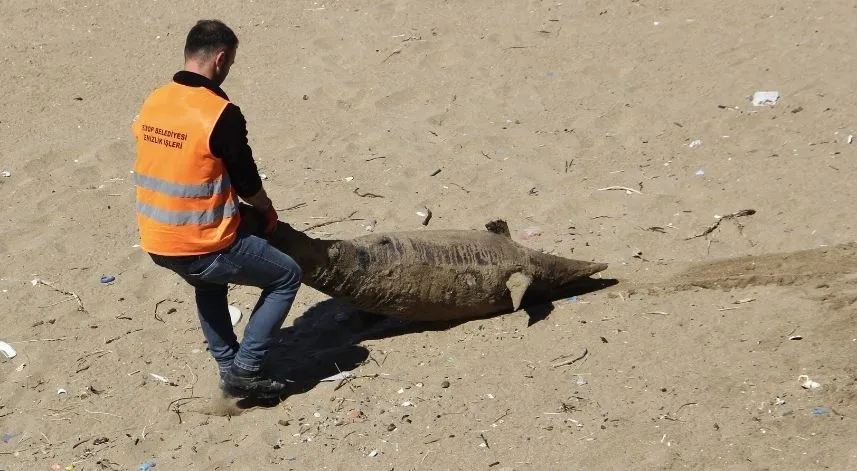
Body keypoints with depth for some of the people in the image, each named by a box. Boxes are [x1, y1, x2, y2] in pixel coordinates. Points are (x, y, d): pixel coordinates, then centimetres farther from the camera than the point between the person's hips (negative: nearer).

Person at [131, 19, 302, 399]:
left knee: (208, 280, 37)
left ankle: (227, 366, 36)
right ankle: (246, 368, 8)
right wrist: (267, 209, 15)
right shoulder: (221, 115, -18)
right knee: (286, 276, 11)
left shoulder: (152, 104, 3)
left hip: (156, 244, 8)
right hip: (201, 246, -7)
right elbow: (246, 181, -7)